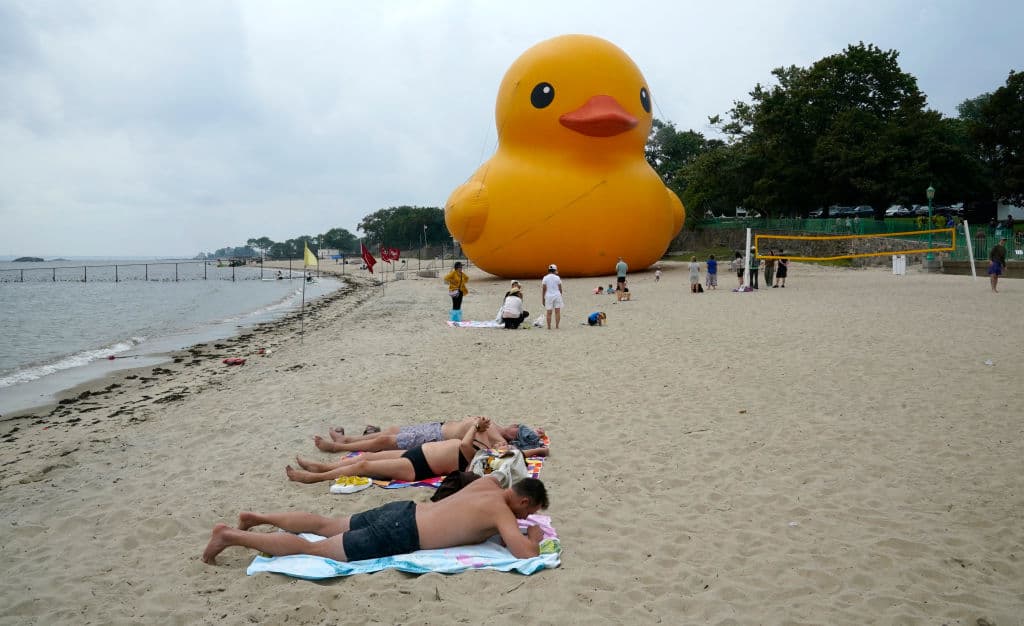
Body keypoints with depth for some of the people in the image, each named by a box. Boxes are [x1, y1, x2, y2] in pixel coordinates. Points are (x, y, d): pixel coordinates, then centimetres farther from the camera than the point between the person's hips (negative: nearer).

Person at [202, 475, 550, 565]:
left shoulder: (488, 484, 9)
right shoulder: (501, 510, -13)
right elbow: (525, 553, -24)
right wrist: (533, 537, 0)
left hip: (401, 512, 8)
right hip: (399, 534, -8)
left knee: (326, 527, 23)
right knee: (311, 548, -2)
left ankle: (258, 518, 28)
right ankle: (230, 536, 1)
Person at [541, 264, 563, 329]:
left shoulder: (545, 278, -2)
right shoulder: (557, 278, -1)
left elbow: (543, 289, -1)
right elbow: (560, 289, 4)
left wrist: (543, 299, 5)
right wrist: (560, 295, 20)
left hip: (548, 296, 0)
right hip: (557, 295, 0)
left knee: (549, 312, 2)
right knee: (557, 312, 5)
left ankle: (549, 327, 1)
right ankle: (556, 326, 3)